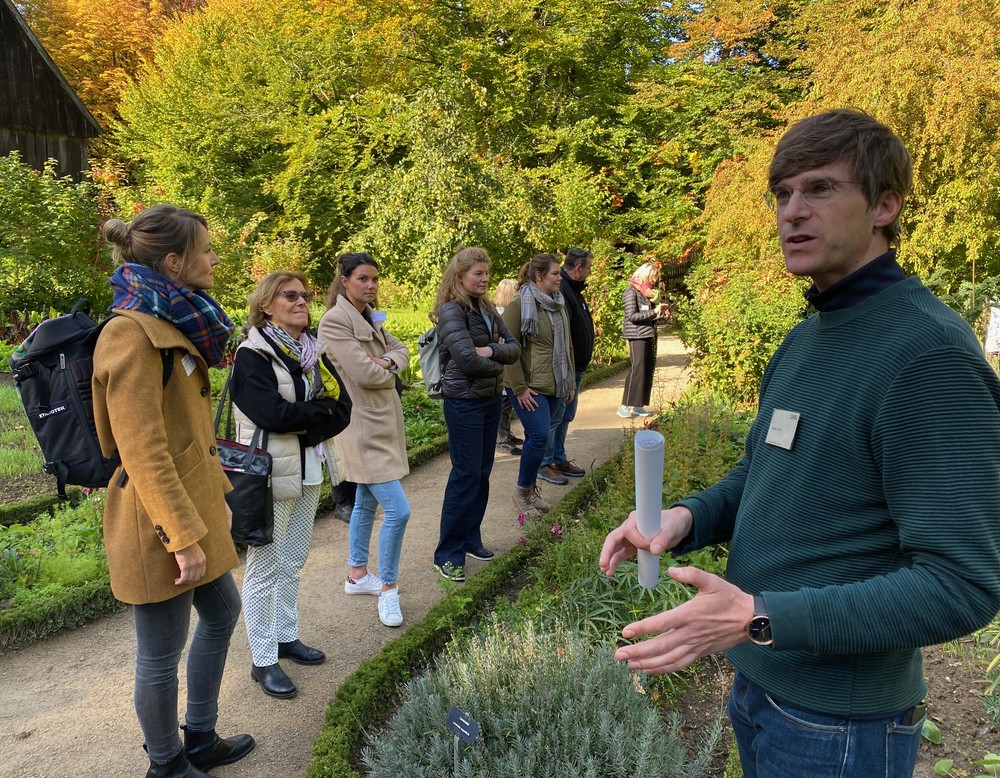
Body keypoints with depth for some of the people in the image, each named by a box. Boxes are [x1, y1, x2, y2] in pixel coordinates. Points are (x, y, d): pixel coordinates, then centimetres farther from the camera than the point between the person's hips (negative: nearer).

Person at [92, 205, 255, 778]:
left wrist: (218, 493, 18)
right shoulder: (133, 334, -20)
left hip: (194, 503, 11)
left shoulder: (174, 325, 11)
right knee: (163, 653, 8)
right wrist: (184, 536, -21)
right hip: (160, 524, -10)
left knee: (222, 612, 22)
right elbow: (142, 451, -24)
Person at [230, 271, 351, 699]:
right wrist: (320, 409, -10)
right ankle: (263, 661, 15)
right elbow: (273, 413, -24)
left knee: (293, 562, 17)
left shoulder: (313, 351, 8)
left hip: (308, 471, 7)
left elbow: (343, 410, 1)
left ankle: (286, 637, 34)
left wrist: (305, 425, -15)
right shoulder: (252, 354, -11)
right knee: (265, 568, 3)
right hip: (271, 473, -7)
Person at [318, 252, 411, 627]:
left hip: (383, 420, 9)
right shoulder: (334, 321, -16)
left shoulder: (371, 318, 12)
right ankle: (388, 589, 5)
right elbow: (364, 374, -22)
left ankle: (357, 575, 34)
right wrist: (390, 369, -2)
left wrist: (386, 362, -13)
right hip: (362, 425, -9)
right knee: (398, 510, -11)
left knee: (366, 502, 19)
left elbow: (401, 350, 9)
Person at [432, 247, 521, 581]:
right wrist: (498, 364, -6)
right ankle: (448, 553, 6)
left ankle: (471, 539, 26)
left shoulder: (487, 309, 9)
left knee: (482, 473, 13)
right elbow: (468, 360, -24)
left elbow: (514, 347, 4)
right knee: (465, 475, -4)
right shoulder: (451, 310, -15)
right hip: (464, 403, -8)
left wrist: (490, 350, -16)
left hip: (491, 399, 8)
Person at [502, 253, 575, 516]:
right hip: (529, 387, -7)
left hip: (554, 386, 7)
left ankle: (531, 489, 25)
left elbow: (567, 345, 20)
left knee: (537, 437, 11)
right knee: (539, 436, -13)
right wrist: (520, 388, -16)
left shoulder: (559, 304, 12)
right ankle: (522, 491, 5)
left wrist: (569, 381, 17)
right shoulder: (519, 305, -12)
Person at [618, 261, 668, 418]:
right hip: (637, 336, -8)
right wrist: (654, 312, -17)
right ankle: (624, 407, -8)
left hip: (650, 334, 8)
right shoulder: (632, 292, -8)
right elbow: (632, 316, -16)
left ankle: (637, 406, 12)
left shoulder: (649, 292, 17)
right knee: (637, 369, -11)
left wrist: (661, 312, 5)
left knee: (648, 370, 6)